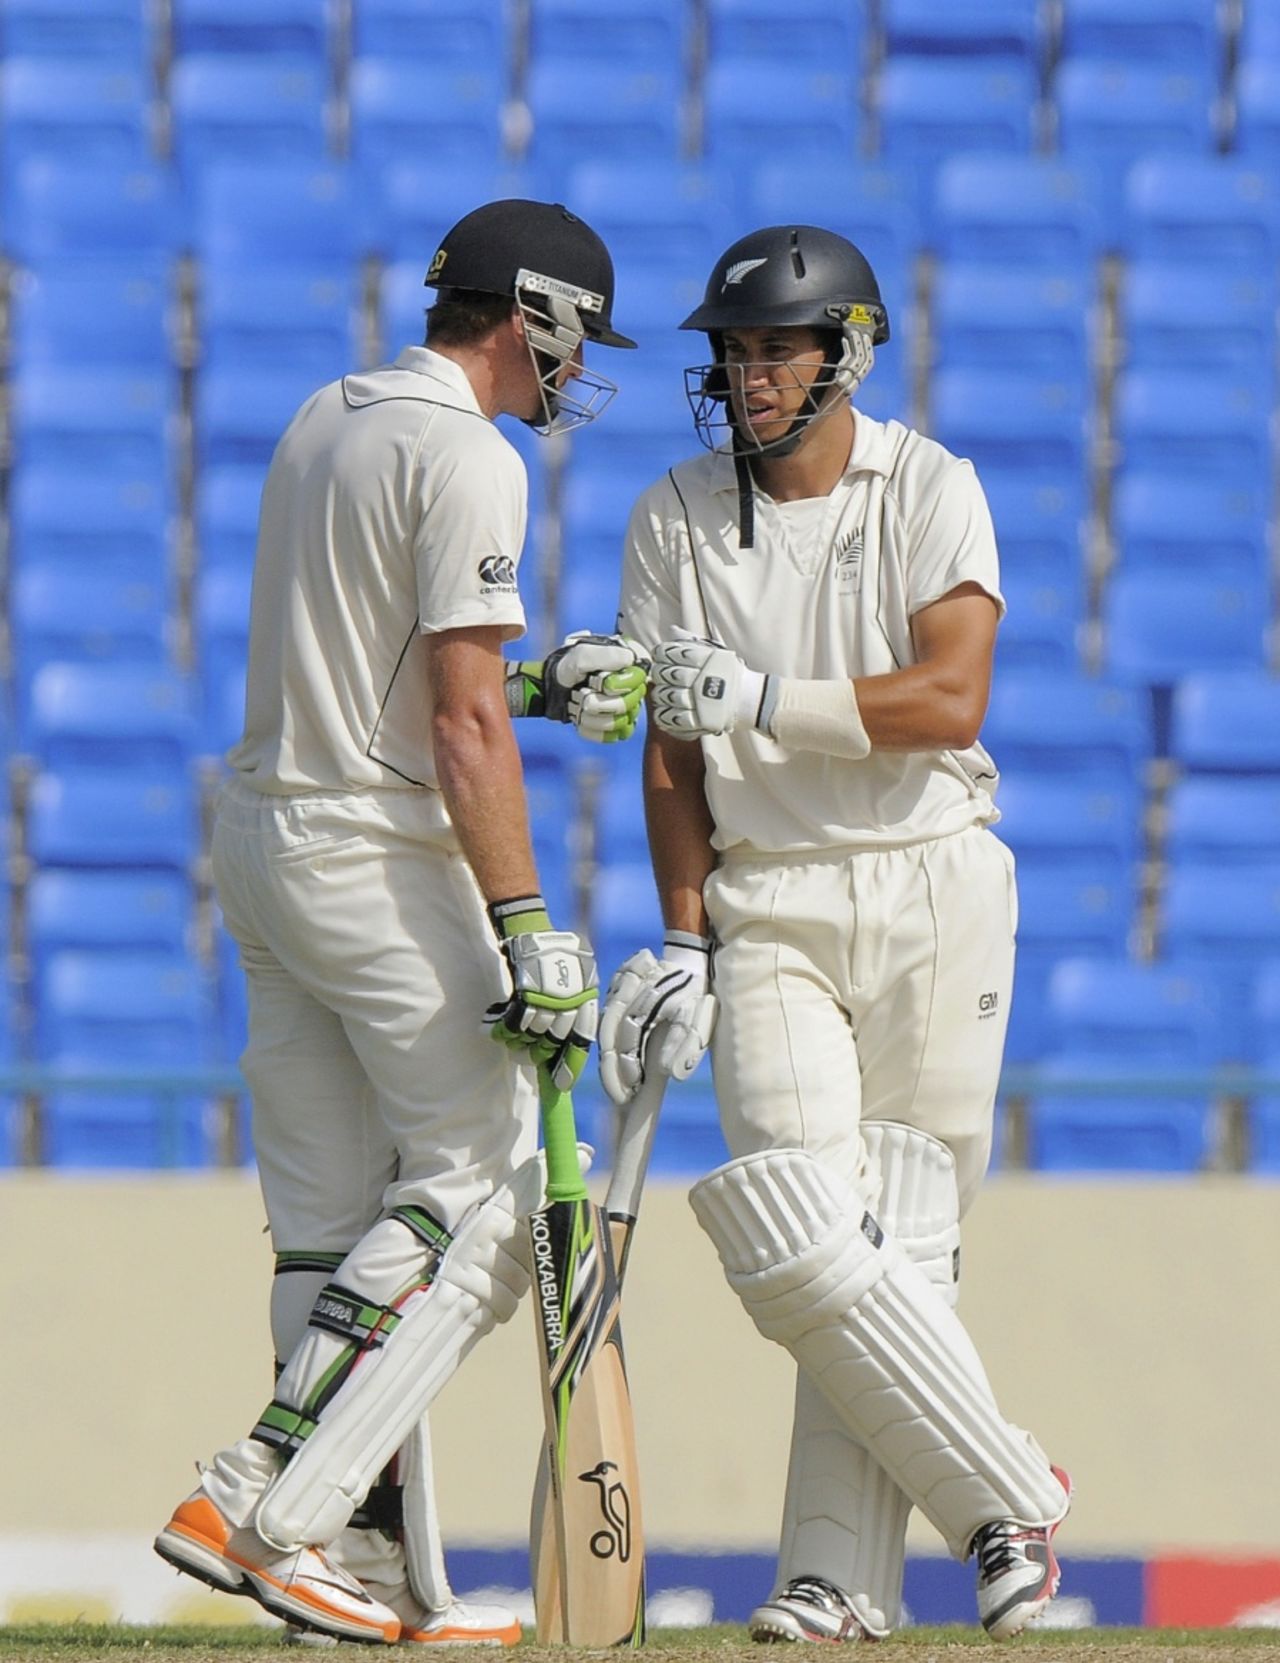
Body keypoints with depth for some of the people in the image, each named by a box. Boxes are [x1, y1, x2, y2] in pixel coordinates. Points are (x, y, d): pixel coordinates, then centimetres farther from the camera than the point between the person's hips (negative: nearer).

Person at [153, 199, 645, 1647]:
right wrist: (525, 931, -22)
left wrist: (538, 686, 17)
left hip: (261, 838, 9)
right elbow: (461, 725, -20)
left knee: (330, 1224, 7)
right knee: (485, 1191, -3)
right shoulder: (466, 459, -13)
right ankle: (264, 1503, -14)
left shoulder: (323, 423, 15)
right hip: (381, 860, -9)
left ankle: (386, 1580, 6)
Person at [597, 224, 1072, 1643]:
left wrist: (762, 699, -23)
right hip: (767, 903, 2)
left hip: (933, 887, -2)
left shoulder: (930, 492, -1)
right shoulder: (676, 519, 7)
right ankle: (1004, 1496, -4)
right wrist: (684, 941, 0)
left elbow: (948, 701, -13)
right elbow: (673, 745, 8)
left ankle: (842, 1573, -1)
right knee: (793, 1237, -13)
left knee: (896, 1242, -4)